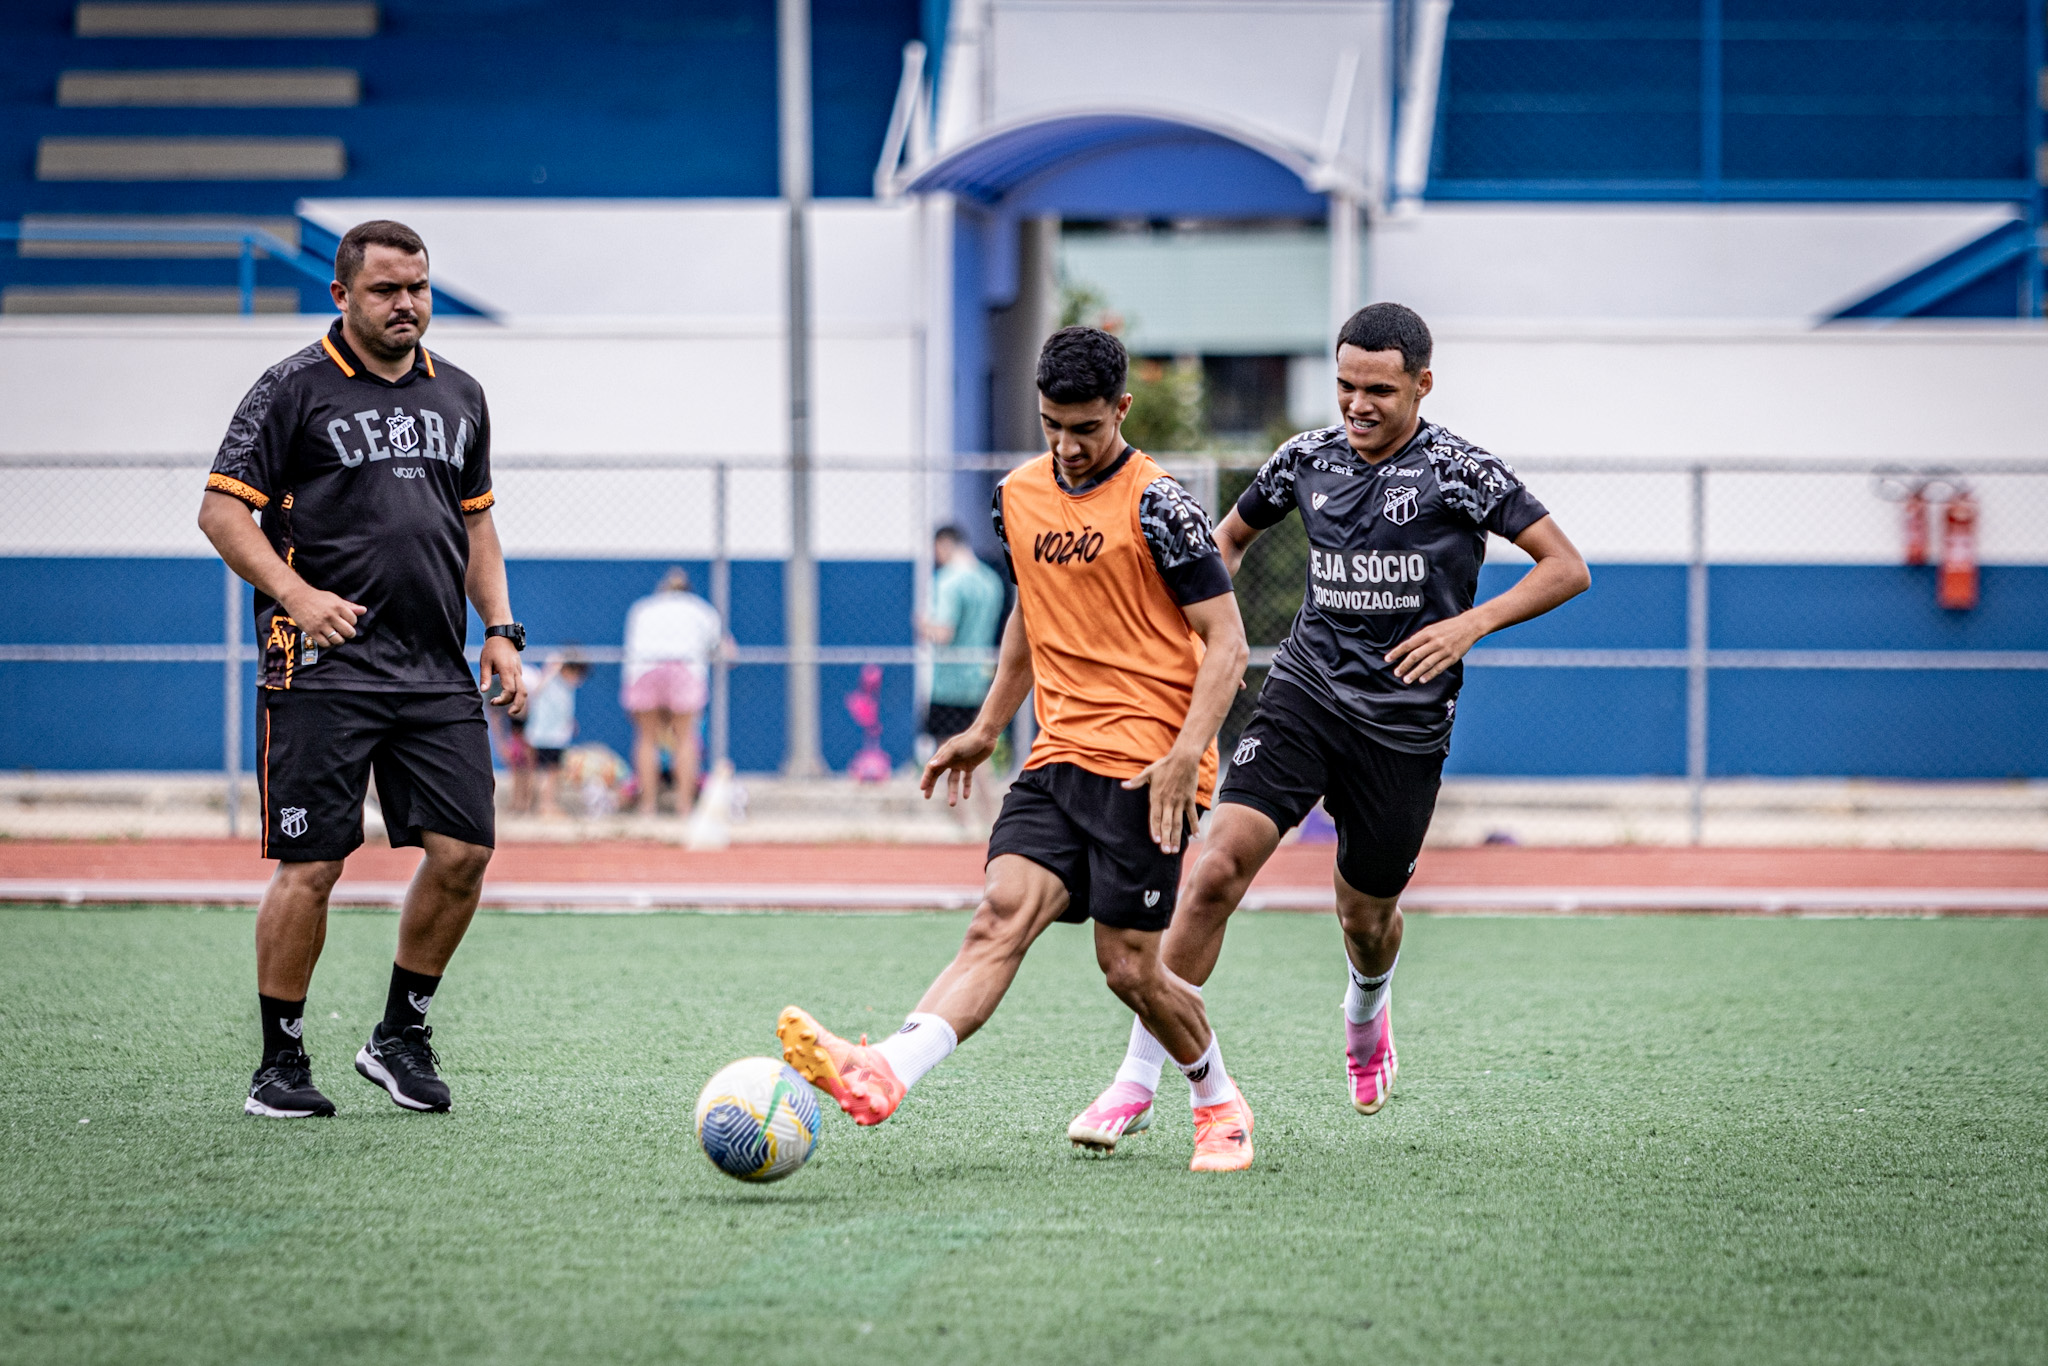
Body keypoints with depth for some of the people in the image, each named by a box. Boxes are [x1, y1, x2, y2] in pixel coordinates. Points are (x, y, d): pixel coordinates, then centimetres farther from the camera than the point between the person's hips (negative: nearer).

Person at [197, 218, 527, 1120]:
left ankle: (401, 1035, 16)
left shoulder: (459, 396, 16)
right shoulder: (294, 389, -2)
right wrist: (295, 594, -19)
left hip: (438, 673, 5)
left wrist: (500, 630, 12)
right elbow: (222, 509, -5)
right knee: (310, 867, -6)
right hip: (323, 672, -5)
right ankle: (280, 1063, 6)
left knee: (463, 852, -2)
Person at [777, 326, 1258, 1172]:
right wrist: (987, 729, 26)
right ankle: (883, 1076, -36)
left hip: (1144, 765, -5)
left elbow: (1226, 639, -9)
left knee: (1127, 967, -4)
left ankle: (1220, 1106, 21)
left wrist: (1186, 754, -20)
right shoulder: (1019, 497, 11)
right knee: (1002, 916, -14)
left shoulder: (1156, 506, -8)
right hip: (1058, 755, 5)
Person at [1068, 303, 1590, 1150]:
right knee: (1219, 866, -18)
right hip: (1305, 692, 2)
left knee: (1367, 915, 11)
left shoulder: (1459, 471, -7)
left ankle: (1365, 1016, 50)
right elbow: (1230, 538, 22)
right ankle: (1139, 1077, -14)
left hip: (1405, 722, -1)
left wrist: (1471, 622, -19)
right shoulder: (1307, 459, 3)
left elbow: (1566, 569, -6)